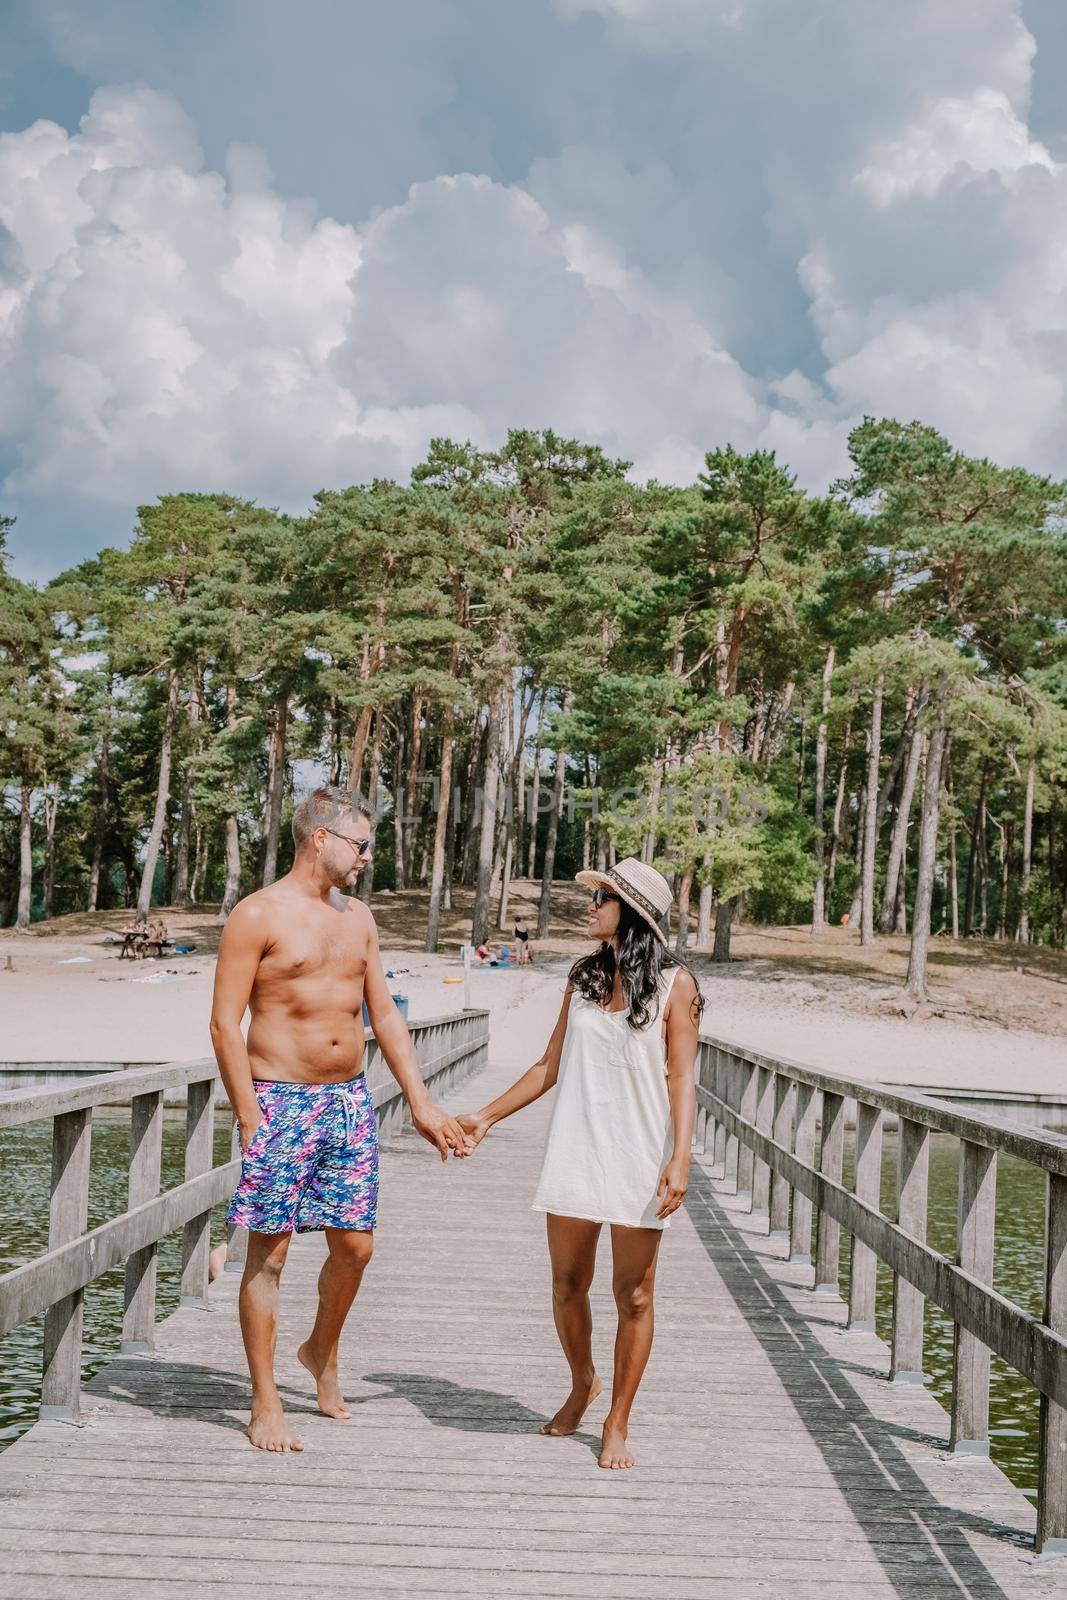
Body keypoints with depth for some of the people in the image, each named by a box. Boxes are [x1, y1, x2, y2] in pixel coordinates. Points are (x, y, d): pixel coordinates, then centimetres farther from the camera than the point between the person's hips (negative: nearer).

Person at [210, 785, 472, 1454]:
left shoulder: (358, 917, 13)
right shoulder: (259, 914, -8)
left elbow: (385, 1016, 16)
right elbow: (225, 1023, -11)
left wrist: (423, 1105, 12)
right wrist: (250, 1119, -16)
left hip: (350, 1099, 6)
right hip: (282, 1099, -6)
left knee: (355, 1245, 10)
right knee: (269, 1253, 0)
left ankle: (323, 1353, 36)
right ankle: (266, 1405, 11)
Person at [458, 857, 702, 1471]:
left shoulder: (674, 983, -3)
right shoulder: (585, 976, 9)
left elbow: (681, 1079, -6)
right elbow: (550, 1066, 15)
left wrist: (681, 1160, -16)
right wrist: (487, 1116, 14)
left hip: (640, 1157, -4)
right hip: (576, 1150, 4)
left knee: (634, 1296, 2)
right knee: (568, 1286, 8)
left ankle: (617, 1423, 17)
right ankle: (582, 1385, 35)